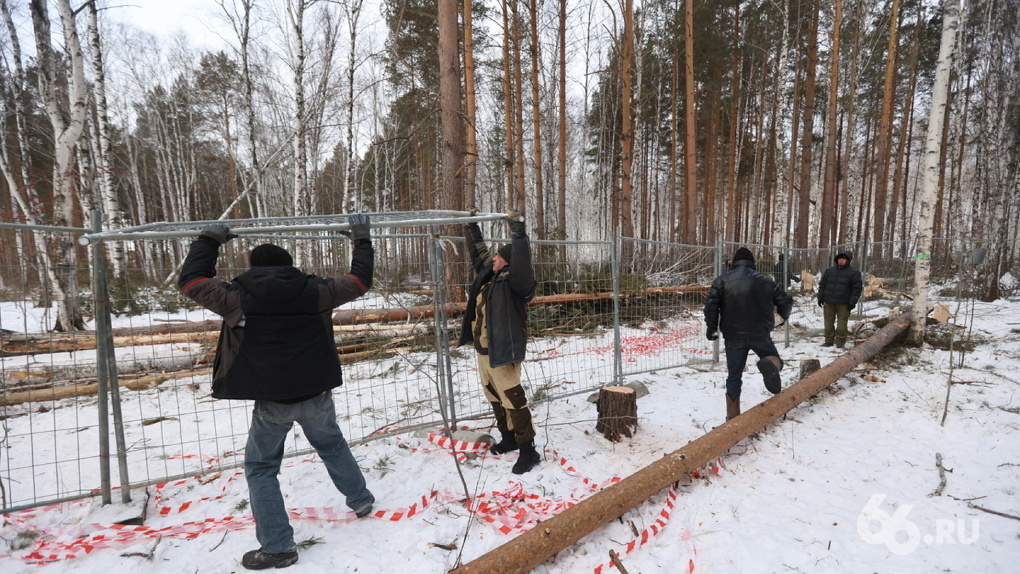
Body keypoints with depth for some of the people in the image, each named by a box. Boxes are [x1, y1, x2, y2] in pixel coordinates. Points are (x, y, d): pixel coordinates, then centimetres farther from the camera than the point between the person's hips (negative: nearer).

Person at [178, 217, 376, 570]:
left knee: (260, 468, 16)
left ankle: (278, 546, 16)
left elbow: (191, 281, 3)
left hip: (272, 401, -2)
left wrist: (209, 239, 14)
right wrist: (362, 239, 14)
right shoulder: (313, 290, -6)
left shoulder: (238, 298, -8)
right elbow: (359, 281, 2)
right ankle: (361, 500, 40)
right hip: (316, 394, 2)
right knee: (333, 445, 26)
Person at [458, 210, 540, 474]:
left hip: (502, 350, -10)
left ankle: (528, 450, 3)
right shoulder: (488, 273, 9)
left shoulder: (514, 280, -16)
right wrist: (470, 227, 24)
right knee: (494, 396, 19)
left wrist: (518, 233, -42)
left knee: (512, 398, -7)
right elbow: (478, 251, 23)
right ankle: (508, 437, 34)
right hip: (483, 348, 10)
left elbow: (522, 264, -37)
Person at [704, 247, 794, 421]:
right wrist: (782, 318, 28)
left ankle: (732, 417, 12)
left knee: (734, 377, 11)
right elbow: (786, 301, 8)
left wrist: (712, 328, 1)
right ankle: (770, 364, -17)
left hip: (734, 336, 0)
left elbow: (711, 305, -10)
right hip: (760, 334, 0)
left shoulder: (722, 280, -1)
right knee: (775, 360, 21)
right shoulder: (765, 281, 4)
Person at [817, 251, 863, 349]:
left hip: (843, 304, -4)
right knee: (828, 322, 7)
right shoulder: (829, 271, 10)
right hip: (829, 302, 4)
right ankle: (829, 340, 15)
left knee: (842, 322, -1)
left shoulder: (853, 273, -1)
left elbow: (857, 288, -4)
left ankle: (840, 341, 8)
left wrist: (852, 301, -11)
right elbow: (822, 285, 14)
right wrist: (820, 297, 6)